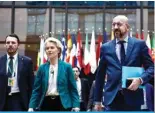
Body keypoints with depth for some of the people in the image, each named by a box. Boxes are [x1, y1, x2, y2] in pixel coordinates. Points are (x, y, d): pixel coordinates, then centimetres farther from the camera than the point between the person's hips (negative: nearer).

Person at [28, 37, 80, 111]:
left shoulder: (67, 67, 0)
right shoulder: (42, 68, 6)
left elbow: (73, 89, -1)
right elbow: (36, 90, 5)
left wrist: (76, 107, -11)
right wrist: (31, 107, -5)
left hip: (62, 104, -2)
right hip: (46, 104, 2)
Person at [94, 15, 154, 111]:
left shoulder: (139, 44, 4)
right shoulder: (106, 47, 9)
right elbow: (100, 75, 11)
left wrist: (140, 80, -17)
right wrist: (97, 100, 9)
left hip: (133, 97, -1)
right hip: (112, 98, 1)